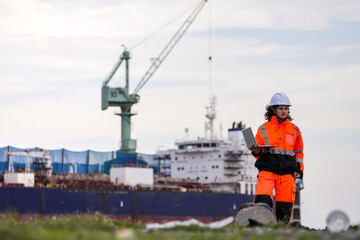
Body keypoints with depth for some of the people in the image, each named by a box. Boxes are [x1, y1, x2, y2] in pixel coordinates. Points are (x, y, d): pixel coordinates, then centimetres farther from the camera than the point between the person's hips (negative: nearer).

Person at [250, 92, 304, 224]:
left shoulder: (294, 129, 16)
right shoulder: (264, 129, 10)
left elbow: (299, 152, 21)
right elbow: (258, 152, 12)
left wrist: (299, 170, 10)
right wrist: (257, 151, -11)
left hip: (287, 172, 2)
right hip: (267, 170, -2)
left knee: (285, 206, -3)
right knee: (263, 199, -23)